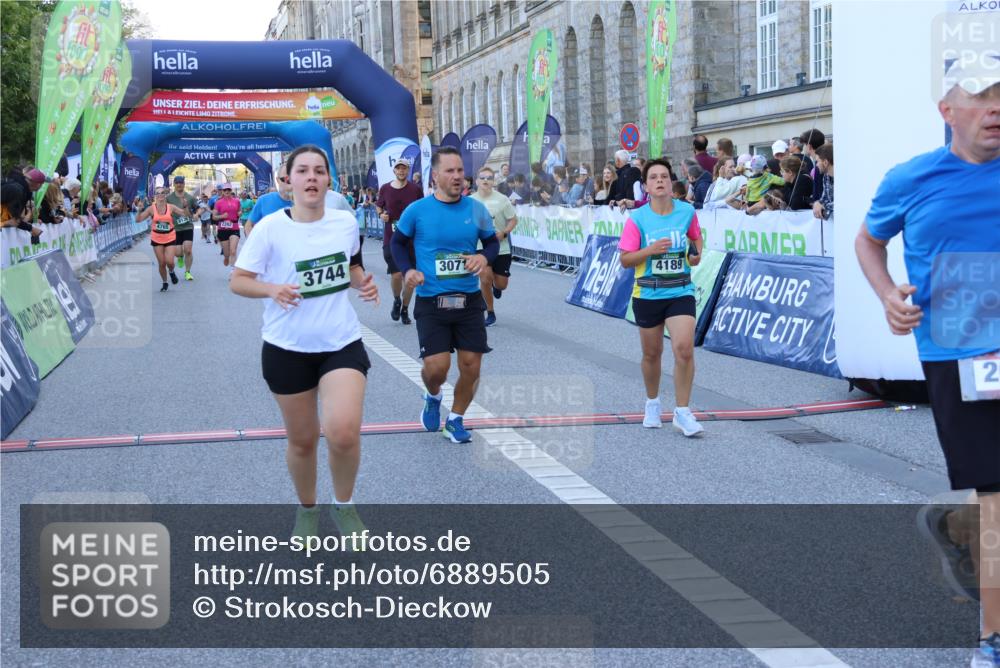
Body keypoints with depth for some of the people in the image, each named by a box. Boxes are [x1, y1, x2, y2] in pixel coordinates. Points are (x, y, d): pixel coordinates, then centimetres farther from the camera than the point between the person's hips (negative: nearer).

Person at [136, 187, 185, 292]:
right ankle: (164, 283, 23)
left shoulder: (170, 207, -6)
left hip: (170, 238, -1)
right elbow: (138, 220, -8)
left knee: (169, 261, -13)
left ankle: (171, 272, 23)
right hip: (156, 239, 1)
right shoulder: (152, 208, -7)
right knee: (161, 263, 2)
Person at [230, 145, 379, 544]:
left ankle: (344, 505, 9)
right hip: (287, 348, -1)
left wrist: (363, 283, -3)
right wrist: (271, 289, -26)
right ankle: (307, 510, 38)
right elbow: (238, 281, -6)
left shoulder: (346, 222, -1)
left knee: (344, 432, -19)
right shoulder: (270, 227, -10)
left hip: (342, 343, 1)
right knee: (302, 440, 10)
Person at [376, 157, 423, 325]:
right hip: (390, 239, 0)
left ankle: (405, 310, 21)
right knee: (396, 274, -9)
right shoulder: (385, 189, 2)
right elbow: (378, 206, 17)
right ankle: (396, 300, 22)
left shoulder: (415, 190, 0)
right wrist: (381, 214, -4)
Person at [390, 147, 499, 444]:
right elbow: (398, 242, 9)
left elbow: (492, 241, 12)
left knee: (471, 364, 2)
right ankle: (433, 397, 27)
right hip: (431, 301, -2)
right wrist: (407, 270, -8)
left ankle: (455, 419, 26)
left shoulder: (476, 209, -1)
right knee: (437, 366, -10)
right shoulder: (417, 210, -6)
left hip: (469, 300, 2)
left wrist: (484, 257, -10)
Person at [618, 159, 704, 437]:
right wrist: (650, 250, -21)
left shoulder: (687, 211, -2)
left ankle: (682, 413, -3)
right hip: (647, 295, 0)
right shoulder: (637, 218, -7)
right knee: (652, 353, 12)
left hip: (680, 292, 0)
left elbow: (696, 236, 19)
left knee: (684, 350, -15)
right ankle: (652, 404, 37)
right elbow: (625, 260, -6)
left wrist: (697, 253, -2)